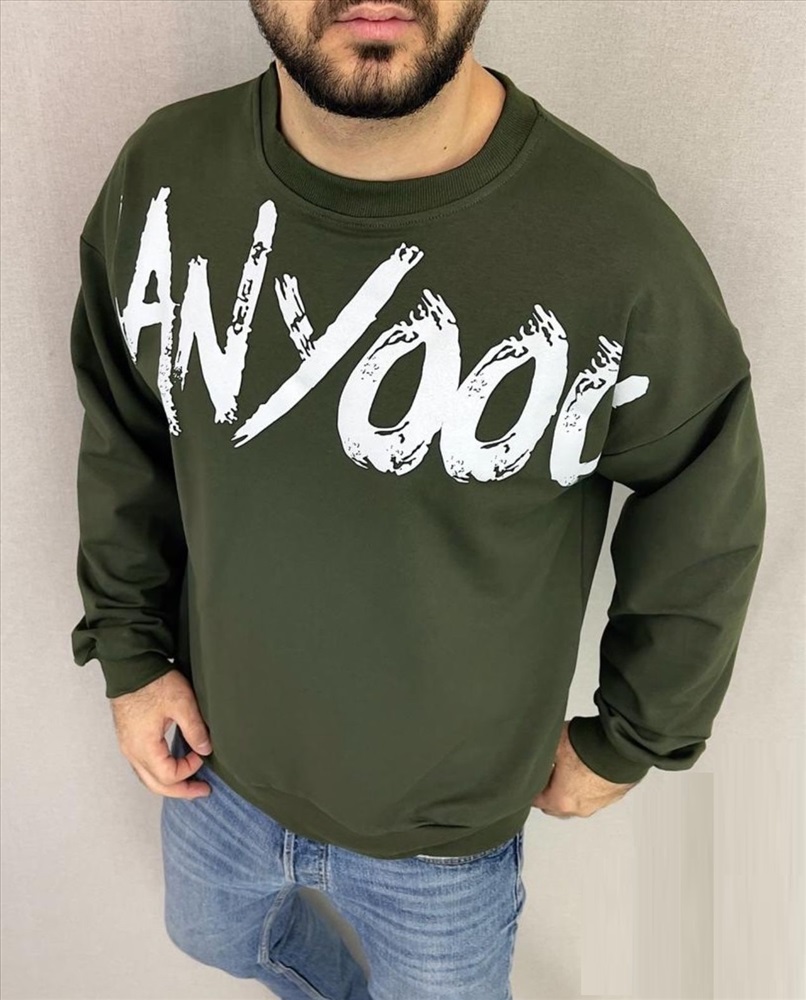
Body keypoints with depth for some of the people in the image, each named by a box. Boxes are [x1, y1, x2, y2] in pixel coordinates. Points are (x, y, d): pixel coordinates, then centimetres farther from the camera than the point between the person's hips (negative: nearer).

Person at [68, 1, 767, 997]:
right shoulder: (160, 177, -17)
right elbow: (123, 433, 0)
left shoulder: (622, 253, -28)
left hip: (445, 828, -3)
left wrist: (626, 743, 0)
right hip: (217, 757, 5)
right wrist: (129, 650, -1)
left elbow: (708, 522, -11)